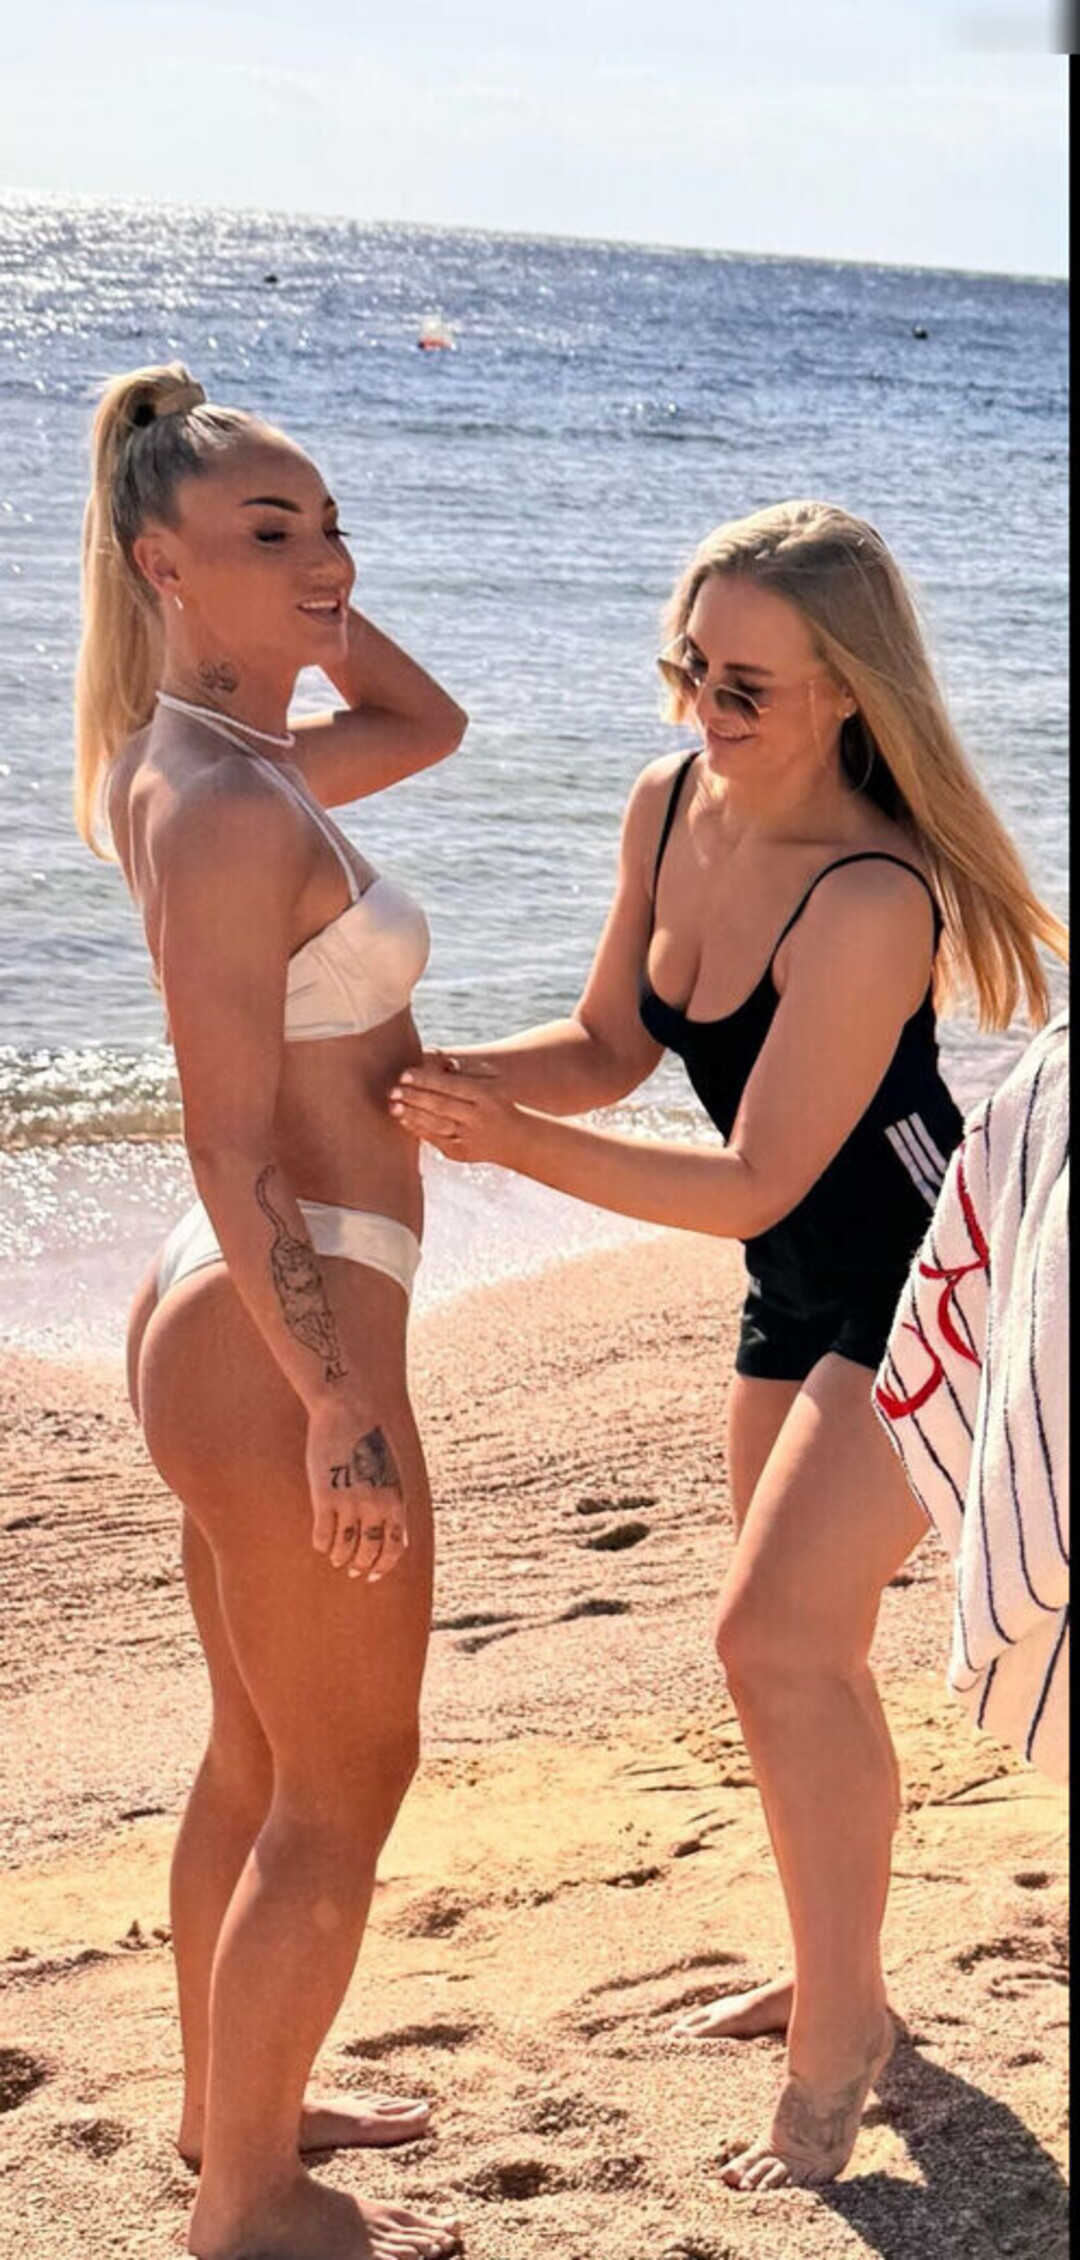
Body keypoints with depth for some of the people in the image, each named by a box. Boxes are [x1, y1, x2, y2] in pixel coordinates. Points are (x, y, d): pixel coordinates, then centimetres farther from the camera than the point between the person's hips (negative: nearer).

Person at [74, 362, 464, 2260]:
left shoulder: (210, 759, 8)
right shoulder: (232, 805, -21)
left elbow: (428, 723, 25)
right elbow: (233, 1144, -23)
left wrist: (294, 601, 8)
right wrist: (341, 1407, -23)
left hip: (226, 1321, 10)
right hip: (282, 1341, -10)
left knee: (260, 1760, 23)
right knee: (344, 1787, 5)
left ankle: (228, 2107, 39)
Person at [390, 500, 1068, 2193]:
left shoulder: (868, 899, -30)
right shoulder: (669, 805, -7)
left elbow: (755, 1183, -28)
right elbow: (612, 1047, 3)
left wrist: (516, 1142, -32)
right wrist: (443, 1075, -13)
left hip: (927, 1285, -9)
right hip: (803, 1291, 9)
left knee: (777, 1636, -14)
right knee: (803, 1648, 18)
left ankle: (839, 2027, 3)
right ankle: (836, 1980, 36)